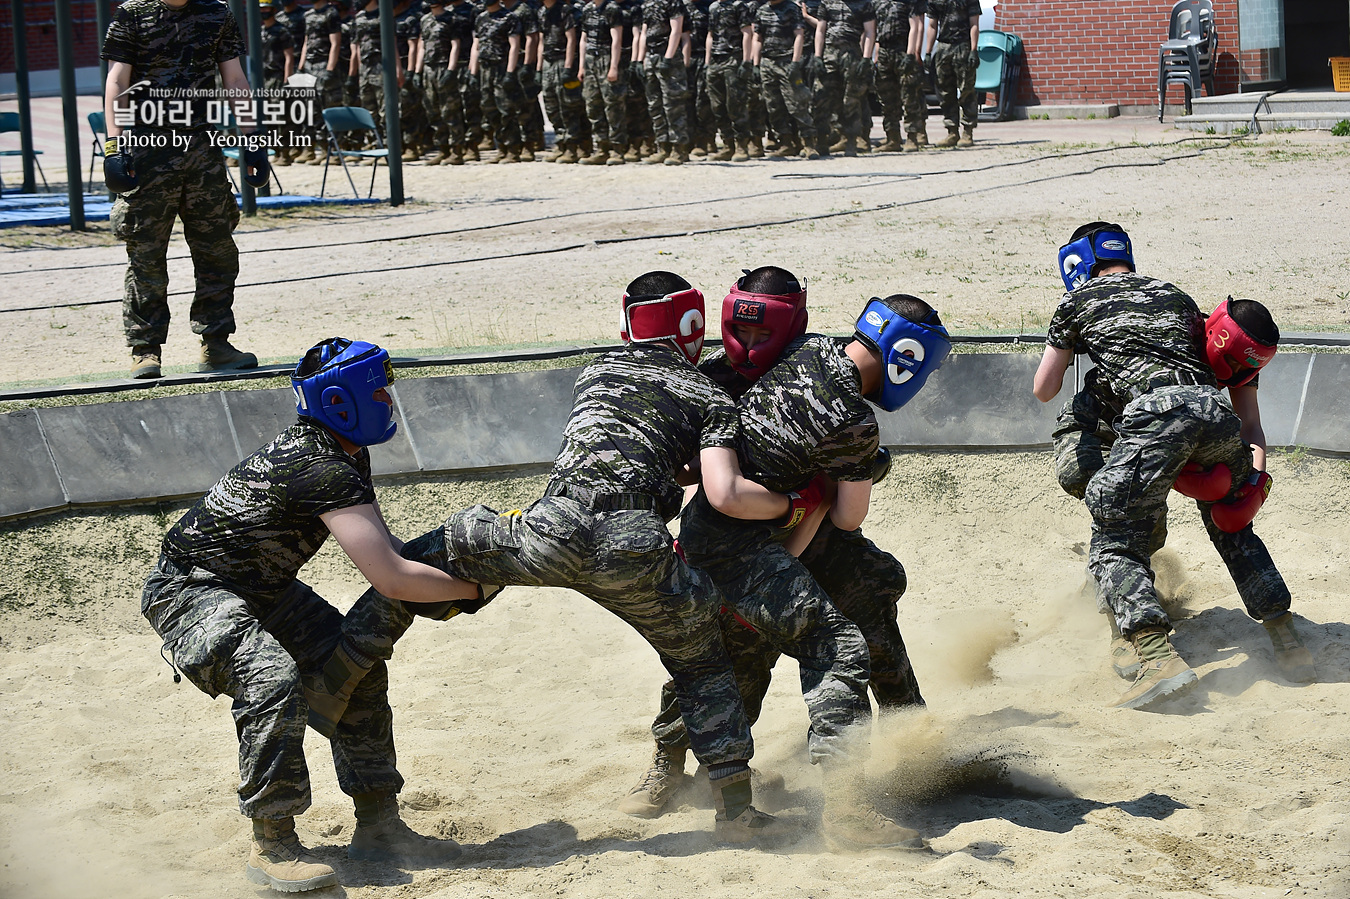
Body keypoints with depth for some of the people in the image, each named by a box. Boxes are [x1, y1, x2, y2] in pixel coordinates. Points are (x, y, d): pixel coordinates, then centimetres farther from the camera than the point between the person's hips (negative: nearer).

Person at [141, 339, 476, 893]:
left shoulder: (345, 451, 2)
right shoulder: (322, 468, -30)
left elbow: (380, 549, 12)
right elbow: (390, 580, -33)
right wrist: (472, 588, -20)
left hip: (261, 586, 10)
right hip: (190, 591, -10)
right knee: (273, 679, -32)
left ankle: (378, 826, 12)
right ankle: (272, 847, -23)